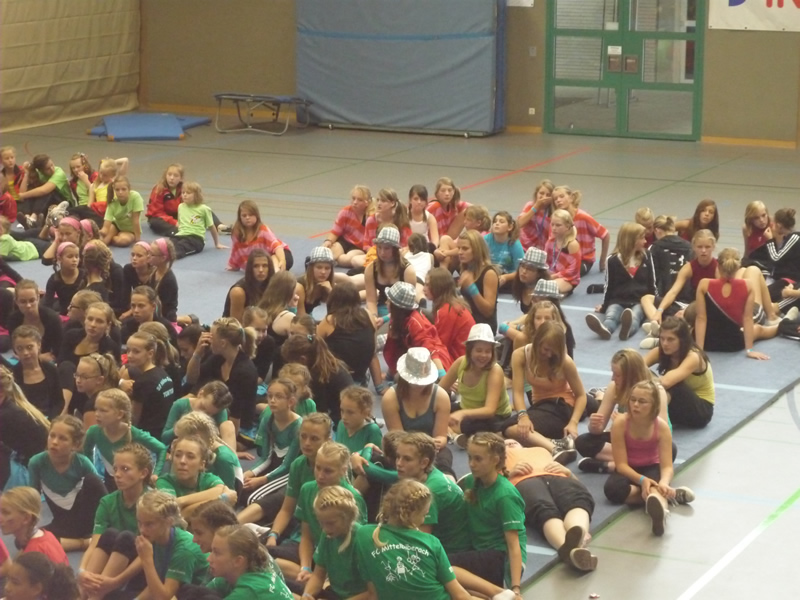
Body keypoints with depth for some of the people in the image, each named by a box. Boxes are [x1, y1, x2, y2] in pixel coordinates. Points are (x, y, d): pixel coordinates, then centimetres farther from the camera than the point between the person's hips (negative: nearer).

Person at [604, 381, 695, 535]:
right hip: (628, 471, 1)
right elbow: (621, 464, -20)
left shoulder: (662, 427, -19)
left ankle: (660, 513, -75)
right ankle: (672, 494, -30)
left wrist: (663, 483, -46)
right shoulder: (620, 423, -21)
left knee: (653, 487, -38)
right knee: (612, 488, -35)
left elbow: (667, 466, -22)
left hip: (652, 469, -1)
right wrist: (642, 480, -39)